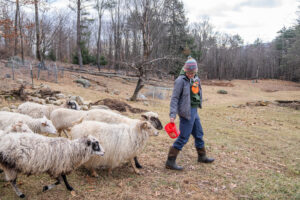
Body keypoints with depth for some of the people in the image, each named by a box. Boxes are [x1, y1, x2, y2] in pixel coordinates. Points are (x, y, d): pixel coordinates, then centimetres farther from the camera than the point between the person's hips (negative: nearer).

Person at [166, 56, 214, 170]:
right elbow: (174, 98, -16)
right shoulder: (181, 80, -14)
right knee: (183, 137, -6)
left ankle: (202, 156, 39)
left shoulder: (196, 79, 9)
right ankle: (170, 162, 1)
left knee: (199, 134, 20)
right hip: (186, 112, -8)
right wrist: (172, 114, -22)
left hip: (194, 111, 8)